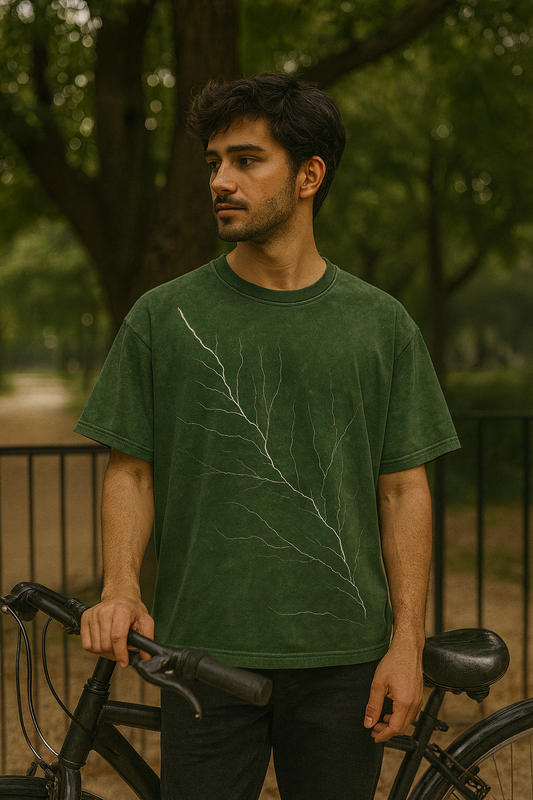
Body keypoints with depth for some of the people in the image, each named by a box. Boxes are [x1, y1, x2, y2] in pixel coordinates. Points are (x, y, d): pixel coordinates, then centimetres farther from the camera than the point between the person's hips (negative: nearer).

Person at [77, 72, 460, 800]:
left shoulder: (380, 324, 3)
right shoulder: (163, 317, 2)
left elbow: (404, 490, 3)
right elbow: (132, 469, 5)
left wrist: (407, 642, -3)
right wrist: (120, 587, -11)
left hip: (341, 657, 1)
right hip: (204, 655, 0)